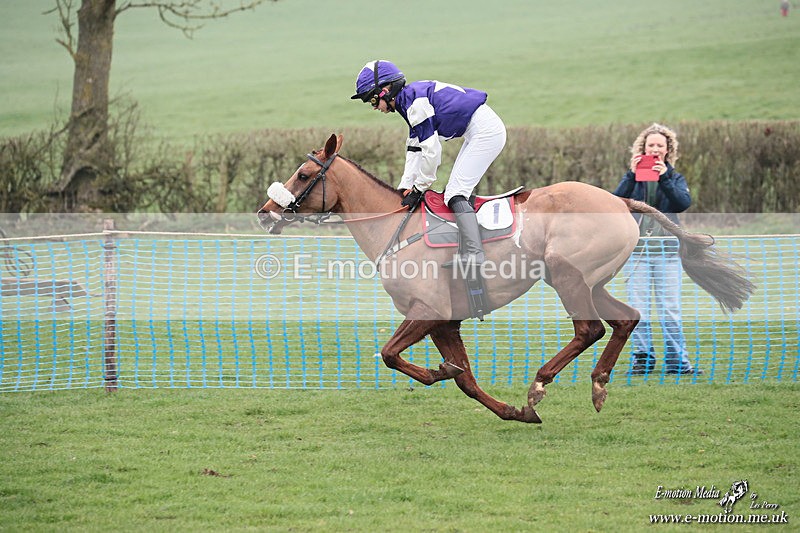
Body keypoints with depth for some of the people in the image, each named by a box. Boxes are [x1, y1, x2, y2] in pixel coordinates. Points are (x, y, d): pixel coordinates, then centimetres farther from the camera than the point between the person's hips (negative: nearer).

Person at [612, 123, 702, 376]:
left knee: (670, 308, -3)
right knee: (638, 308, 0)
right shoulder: (633, 178, 10)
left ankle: (676, 360, 1)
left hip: (667, 249, 0)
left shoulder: (675, 178, 10)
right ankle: (642, 358, 6)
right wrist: (631, 175, -18)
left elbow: (684, 203, -9)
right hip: (637, 249, 0)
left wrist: (665, 178, -19)